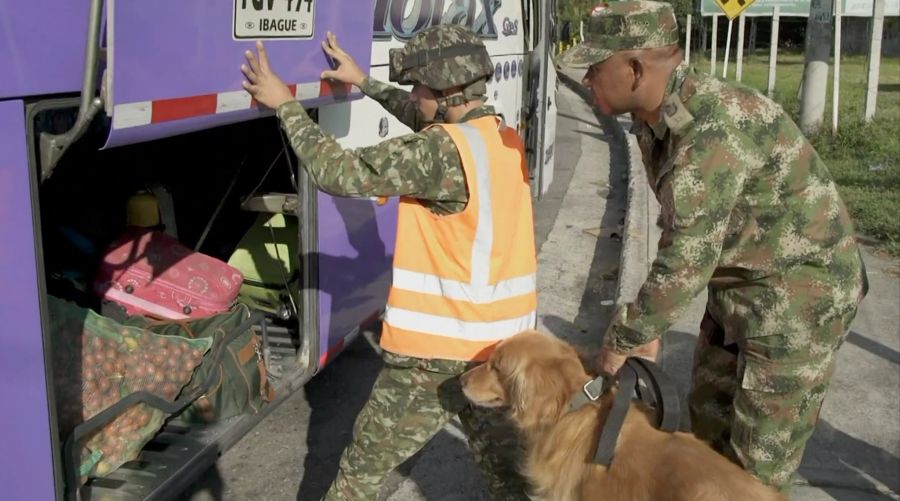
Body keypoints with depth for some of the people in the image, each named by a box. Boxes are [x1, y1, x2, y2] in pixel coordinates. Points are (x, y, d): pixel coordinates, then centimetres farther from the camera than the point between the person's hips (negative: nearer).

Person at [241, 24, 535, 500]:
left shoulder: (445, 152, -21)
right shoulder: (505, 140, 6)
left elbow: (339, 173, -18)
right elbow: (428, 123, 23)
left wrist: (285, 105, -7)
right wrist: (363, 81, 29)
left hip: (437, 353, -8)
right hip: (499, 345, 8)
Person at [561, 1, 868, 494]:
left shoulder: (710, 128, -31)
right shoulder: (655, 119, 0)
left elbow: (686, 261, -29)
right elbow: (678, 231, 9)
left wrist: (622, 338, -17)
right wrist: (648, 325, 10)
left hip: (799, 291, -9)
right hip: (741, 284, 9)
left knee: (759, 454, 2)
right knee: (710, 413, 21)